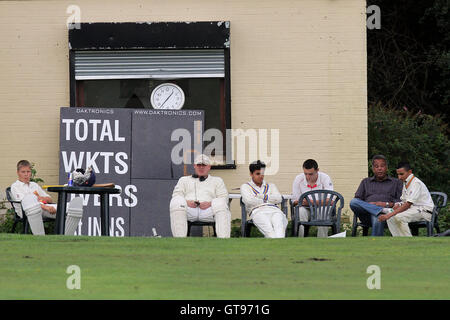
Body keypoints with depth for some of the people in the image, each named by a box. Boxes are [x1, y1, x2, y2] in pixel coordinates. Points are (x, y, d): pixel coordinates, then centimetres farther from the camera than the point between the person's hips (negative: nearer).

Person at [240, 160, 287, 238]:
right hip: (257, 211, -2)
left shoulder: (271, 186, 35)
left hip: (274, 210, 3)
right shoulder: (245, 186, 24)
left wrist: (261, 196, 5)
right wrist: (268, 200, 11)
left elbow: (278, 199, 13)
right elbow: (249, 201, 1)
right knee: (268, 229, -40)